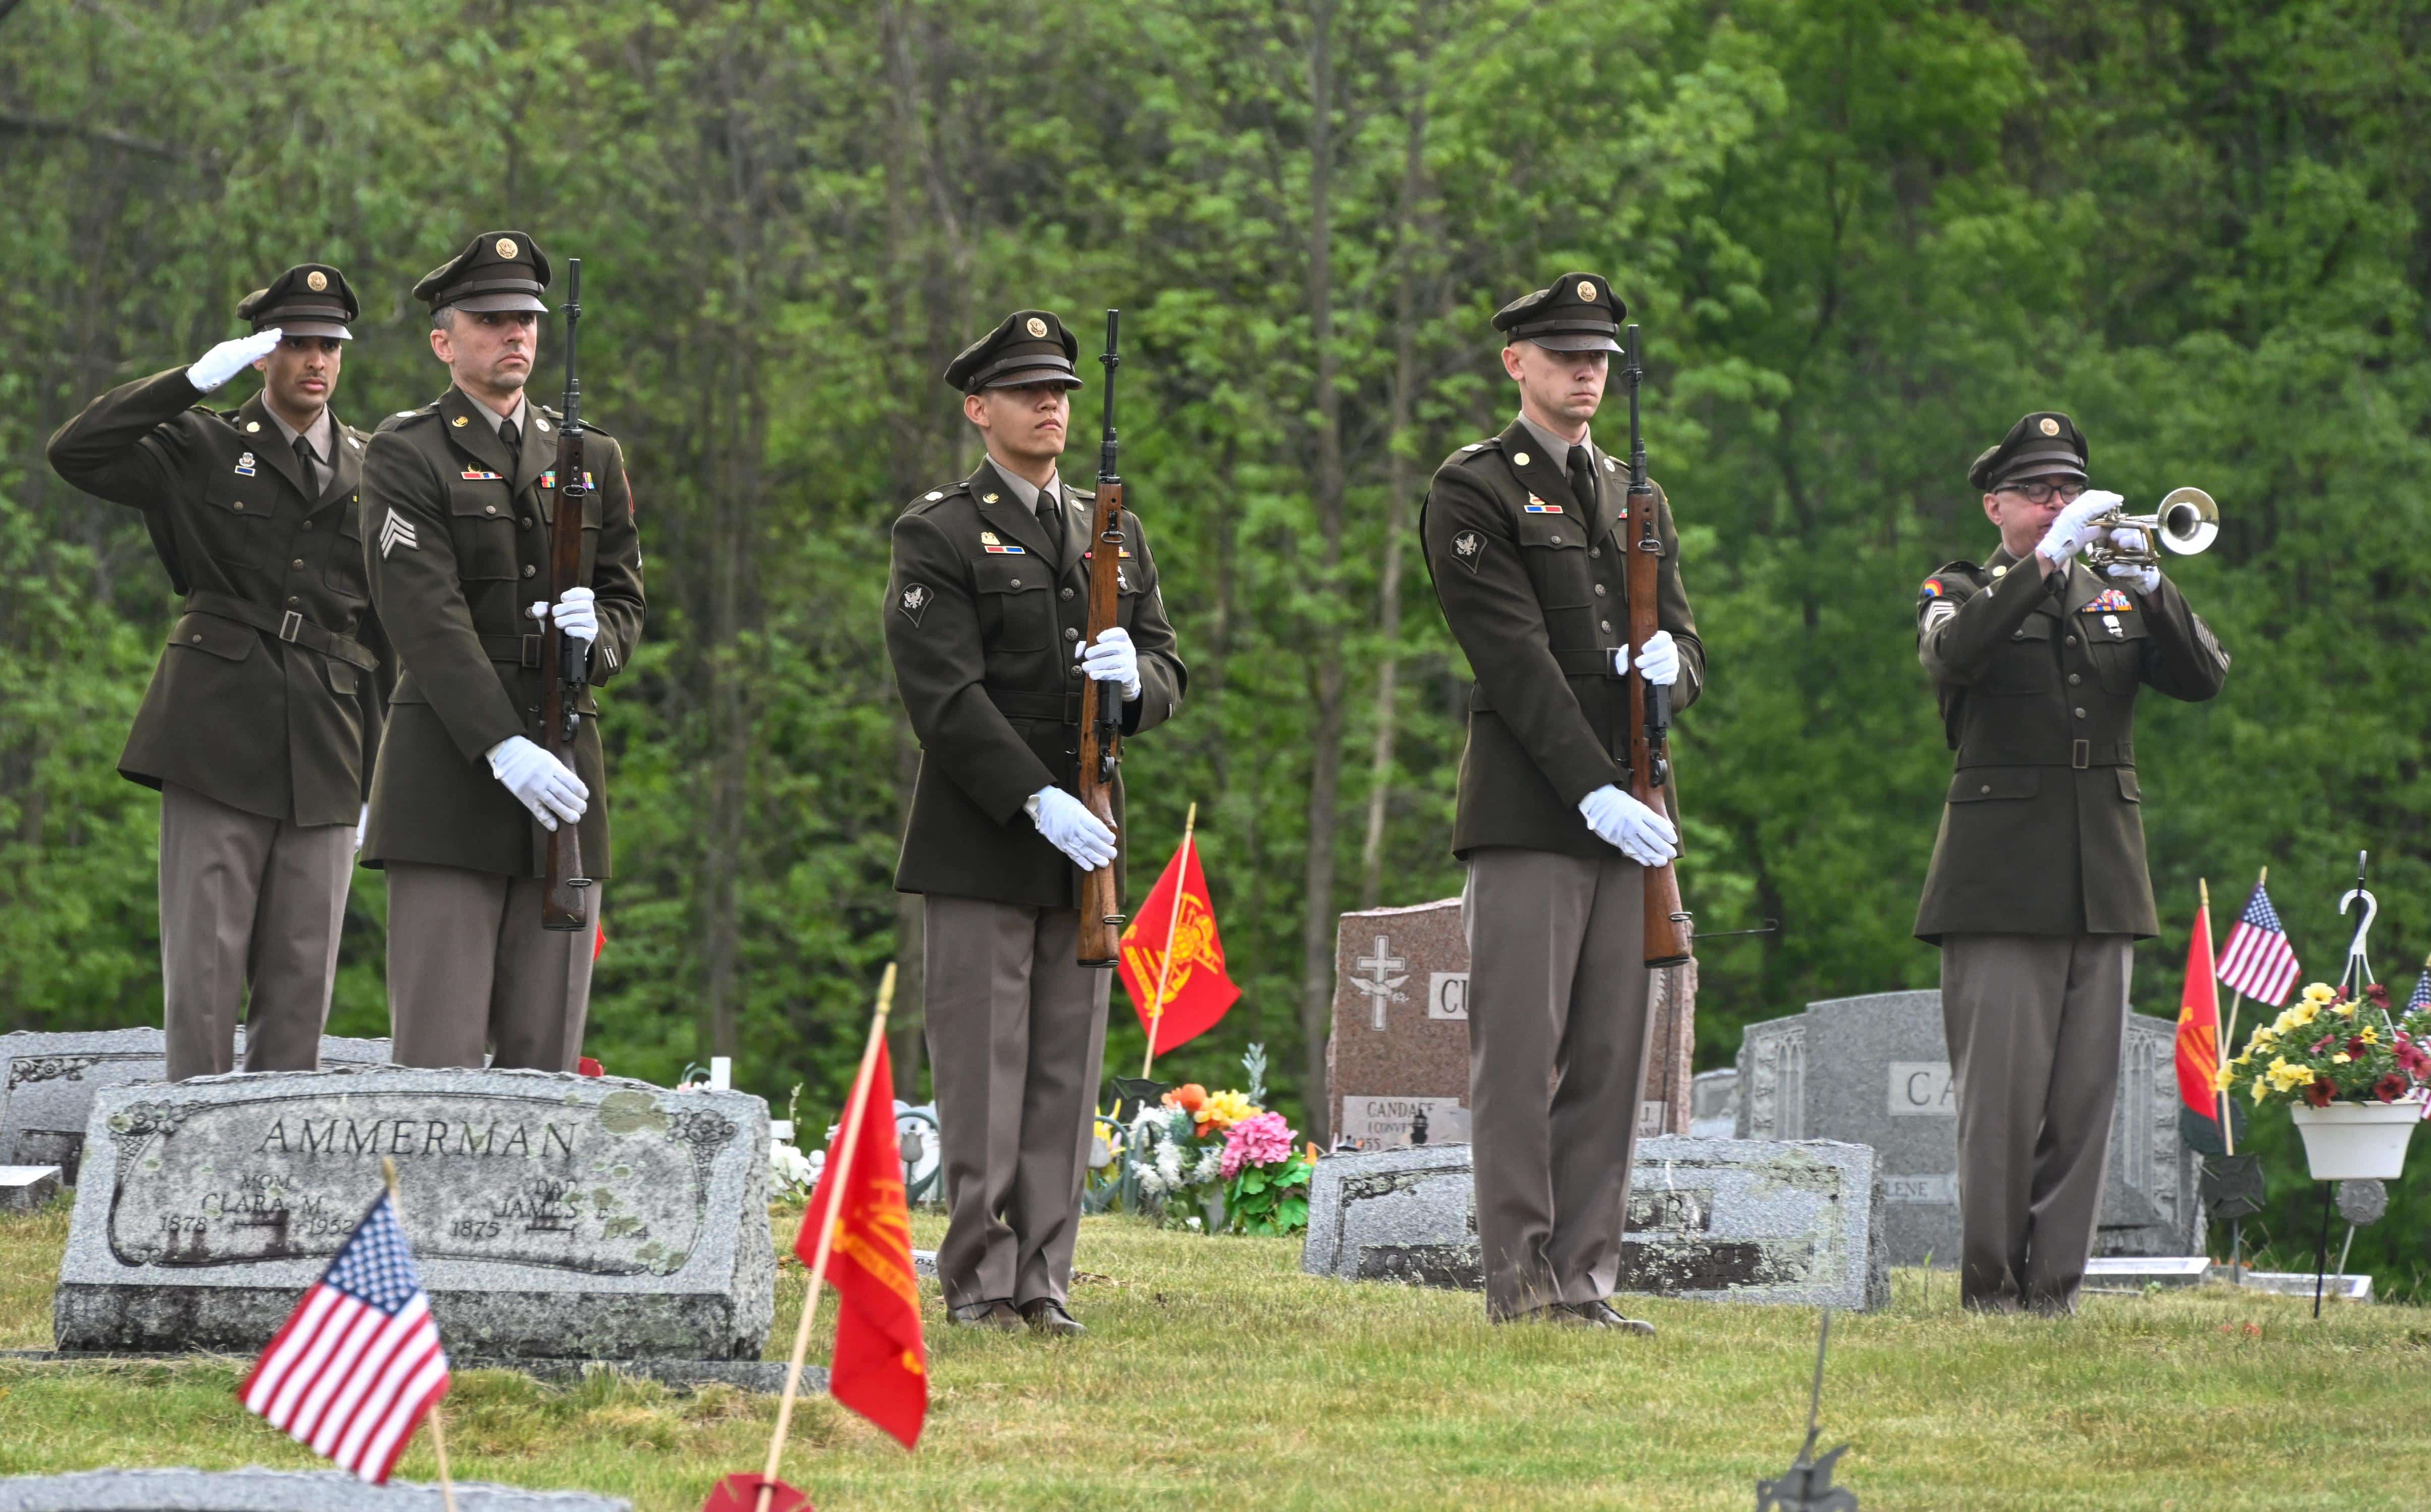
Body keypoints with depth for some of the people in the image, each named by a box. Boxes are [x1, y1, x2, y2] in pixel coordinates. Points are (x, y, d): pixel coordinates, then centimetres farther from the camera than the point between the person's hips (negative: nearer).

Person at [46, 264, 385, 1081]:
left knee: (302, 980, 2)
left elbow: (387, 631, 17)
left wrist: (379, 776, 14)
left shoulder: (371, 474, 15)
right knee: (204, 967, -6)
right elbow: (75, 453, -7)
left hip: (325, 758, 3)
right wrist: (194, 379, -12)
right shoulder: (202, 449, 7)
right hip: (218, 737, -3)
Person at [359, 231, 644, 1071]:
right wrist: (503, 748, -21)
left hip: (563, 779, 5)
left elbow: (626, 601, 17)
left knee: (546, 1060, 3)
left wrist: (597, 634, -9)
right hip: (450, 773, -5)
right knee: (436, 1056, -9)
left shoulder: (592, 458, 17)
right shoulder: (405, 454, 0)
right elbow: (428, 621, -10)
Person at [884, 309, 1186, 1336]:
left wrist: (1134, 675, -12)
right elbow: (945, 697, -12)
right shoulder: (938, 536, -2)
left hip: (1085, 839, 5)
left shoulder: (1116, 536, 17)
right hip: (980, 844, -5)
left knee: (1068, 1068, 4)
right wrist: (1038, 801, -20)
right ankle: (979, 1281, -1)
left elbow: (1170, 676, 13)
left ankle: (1044, 1279, 7)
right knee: (983, 1068, -5)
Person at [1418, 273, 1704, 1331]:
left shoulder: (1635, 498, 21)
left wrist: (1672, 664, -7)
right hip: (1527, 813, -6)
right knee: (1520, 1050, -7)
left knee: (1611, 1056, 4)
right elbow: (1516, 658, -10)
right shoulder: (1474, 491, -1)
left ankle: (1586, 1279, 6)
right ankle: (1519, 1278, -4)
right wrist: (1594, 791, -18)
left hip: (1626, 811, 6)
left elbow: (1686, 640, 19)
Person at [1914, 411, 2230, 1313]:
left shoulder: (2118, 597, 19)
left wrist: (2150, 587, -12)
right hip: (2003, 884, -4)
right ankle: (1990, 1295, -4)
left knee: (2084, 1098, 2)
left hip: (2104, 883, 4)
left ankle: (2056, 1291, 7)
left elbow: (2202, 678, 3)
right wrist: (2044, 561, -23)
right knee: (2000, 1097, -9)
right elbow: (1951, 657, -17)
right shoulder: (1961, 593, 7)